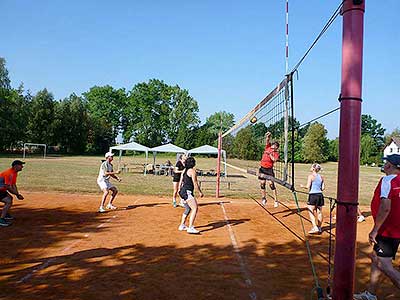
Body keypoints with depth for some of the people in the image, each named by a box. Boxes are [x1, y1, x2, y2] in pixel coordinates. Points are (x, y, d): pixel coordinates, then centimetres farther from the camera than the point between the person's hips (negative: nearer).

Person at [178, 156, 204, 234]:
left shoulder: (184, 171, 15)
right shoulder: (192, 171, -11)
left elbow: (180, 182, 18)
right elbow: (195, 183, -12)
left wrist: (180, 190, 26)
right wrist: (200, 192, -4)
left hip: (182, 191, 10)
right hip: (187, 192, -10)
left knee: (188, 209, 22)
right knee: (195, 209, -14)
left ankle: (182, 226, 28)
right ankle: (190, 228, -21)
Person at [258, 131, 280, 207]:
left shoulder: (276, 153, 1)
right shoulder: (268, 147, 10)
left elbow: (274, 160, -16)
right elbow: (267, 141, -3)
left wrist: (270, 154, -20)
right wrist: (268, 136, -21)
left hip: (269, 169, -3)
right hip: (262, 168, 3)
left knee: (271, 184, -9)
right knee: (262, 184, 7)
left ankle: (276, 200, -5)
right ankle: (264, 198, 22)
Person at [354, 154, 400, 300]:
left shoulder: (387, 180, -16)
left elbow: (385, 208, -25)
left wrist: (375, 230, -20)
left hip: (387, 230, -10)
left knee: (384, 265, -8)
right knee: (375, 258, 18)